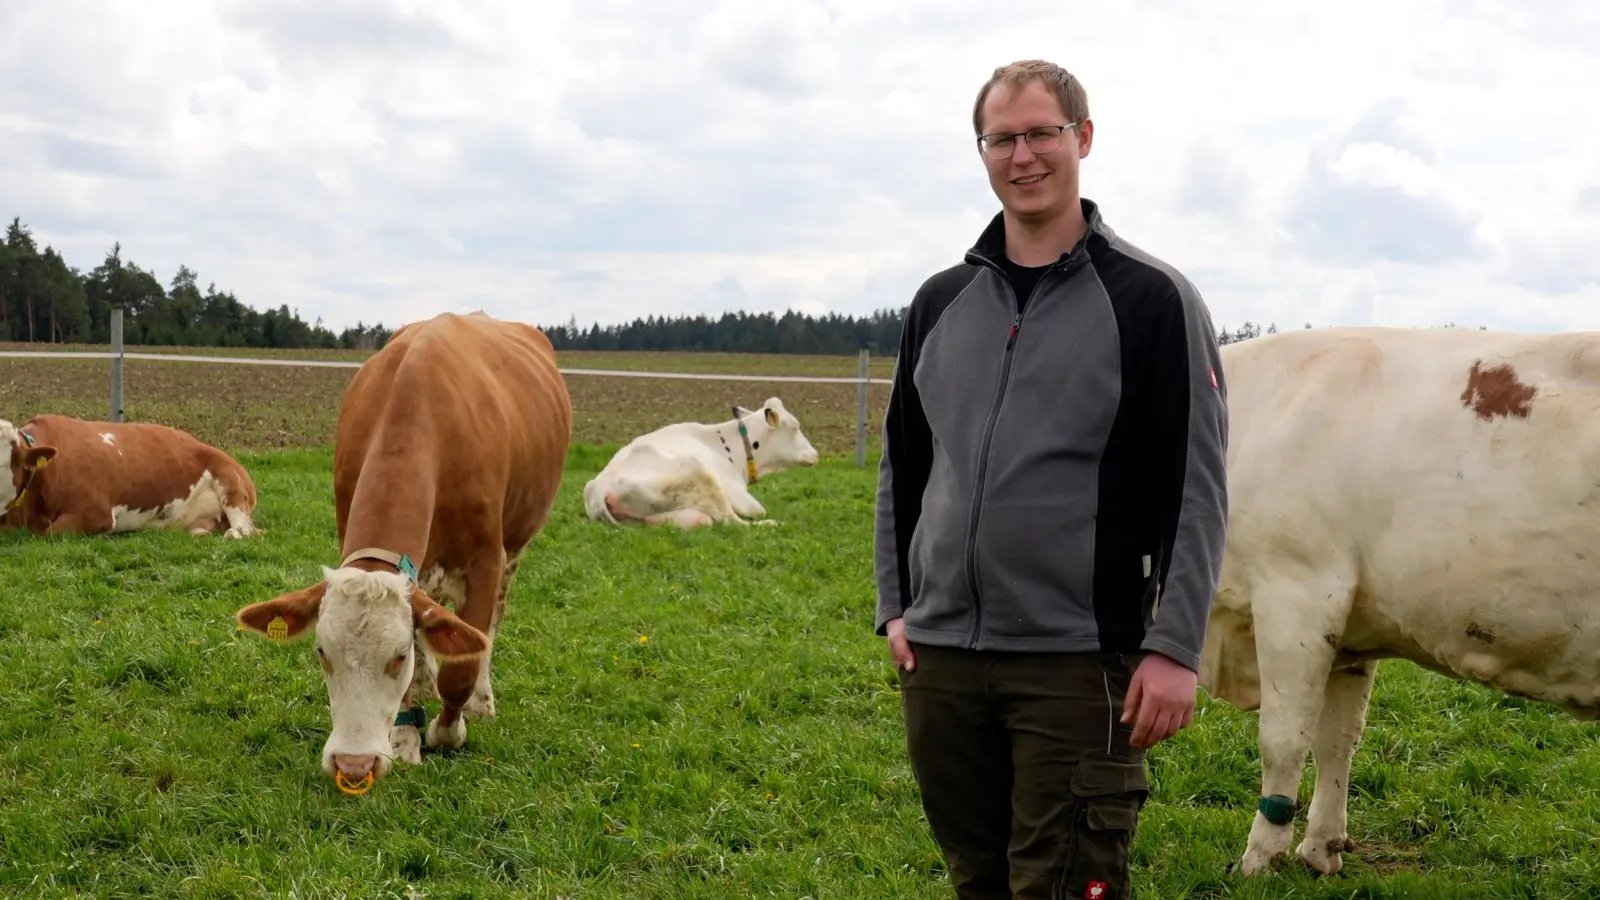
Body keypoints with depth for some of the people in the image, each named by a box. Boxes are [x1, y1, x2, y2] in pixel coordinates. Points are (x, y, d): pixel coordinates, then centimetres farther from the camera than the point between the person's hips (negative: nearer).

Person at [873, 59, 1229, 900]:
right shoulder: (941, 302, 11)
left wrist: (1174, 648, -12)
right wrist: (895, 606, 10)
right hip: (939, 656, 5)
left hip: (1079, 662, -5)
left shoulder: (1151, 299, -4)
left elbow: (1196, 489, -7)